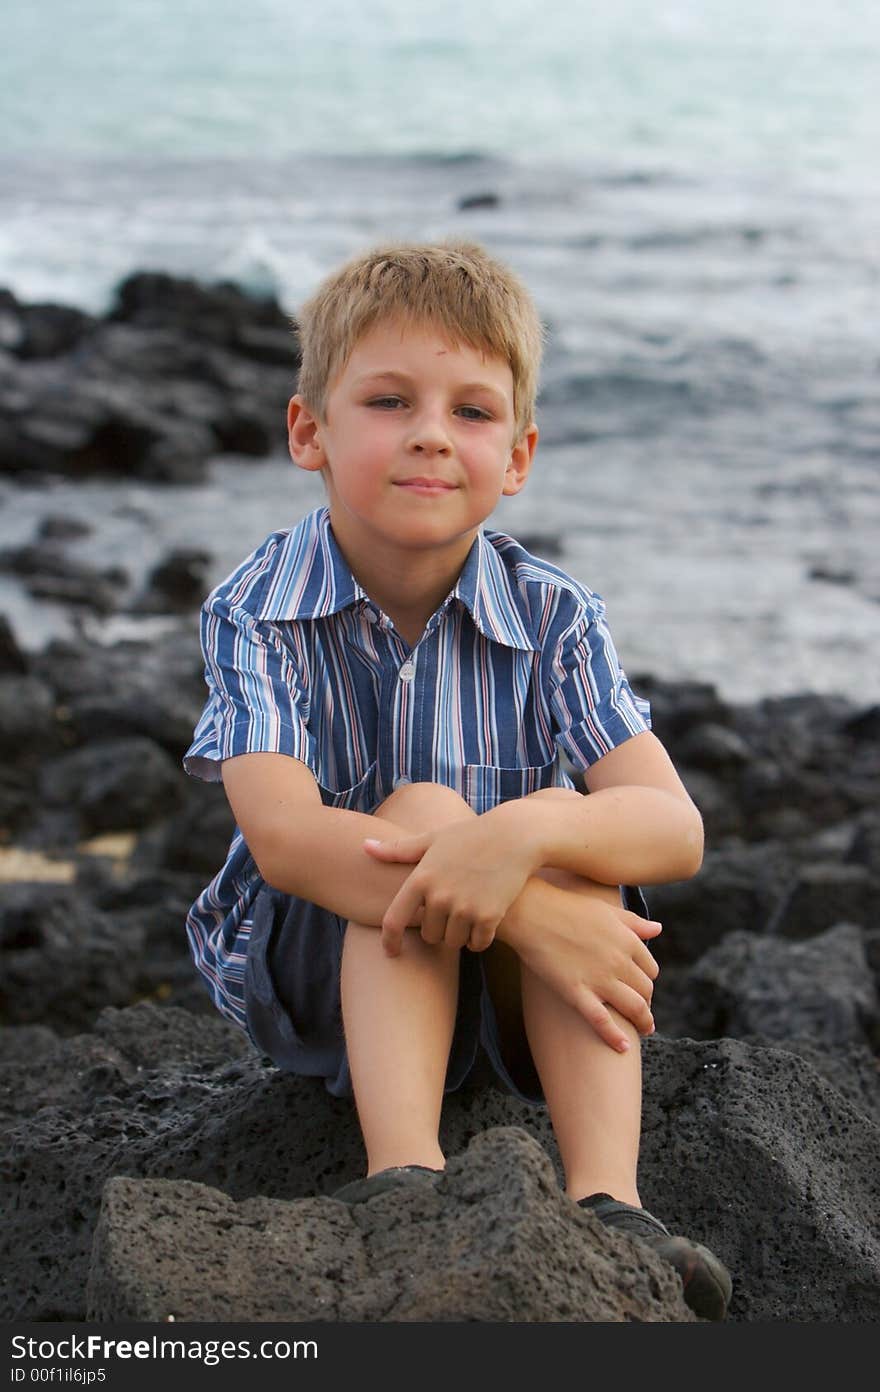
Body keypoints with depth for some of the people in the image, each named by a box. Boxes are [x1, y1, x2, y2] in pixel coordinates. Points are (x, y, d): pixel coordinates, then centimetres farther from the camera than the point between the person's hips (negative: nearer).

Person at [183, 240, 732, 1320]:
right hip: (319, 978, -2)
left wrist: (522, 838, -44)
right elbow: (283, 838, -30)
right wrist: (529, 913, -40)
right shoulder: (256, 614, -15)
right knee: (420, 806, -29)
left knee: (563, 819, -27)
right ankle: (401, 1173, -44)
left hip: (502, 994, 2)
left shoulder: (553, 619, -9)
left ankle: (603, 1200, -38)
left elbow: (675, 829, -21)